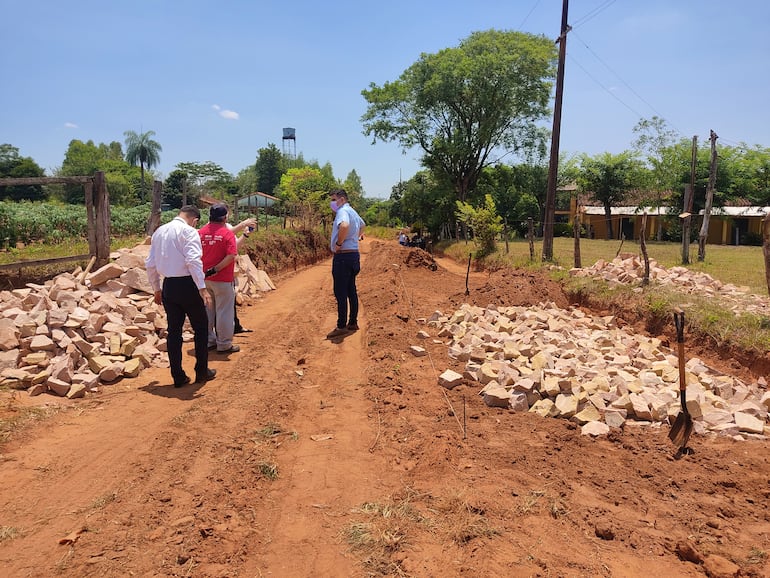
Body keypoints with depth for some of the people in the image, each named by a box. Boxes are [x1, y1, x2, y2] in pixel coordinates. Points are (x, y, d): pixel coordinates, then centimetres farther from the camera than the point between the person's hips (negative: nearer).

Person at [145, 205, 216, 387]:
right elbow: (193, 260, -22)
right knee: (201, 327, 11)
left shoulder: (159, 232, 13)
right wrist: (202, 288, -24)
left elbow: (150, 264, 15)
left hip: (168, 286, 6)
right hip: (187, 285, -6)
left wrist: (156, 289, 23)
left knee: (174, 330, 12)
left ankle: (178, 376, 16)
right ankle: (202, 372, 19)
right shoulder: (189, 231, -9)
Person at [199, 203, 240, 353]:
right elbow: (231, 256, -22)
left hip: (204, 278, 6)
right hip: (223, 279, -6)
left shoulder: (201, 232, 3)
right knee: (224, 312, 4)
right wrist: (215, 270, -17)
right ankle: (224, 345, 11)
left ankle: (209, 341, 26)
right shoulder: (227, 233, -12)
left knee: (207, 310, 16)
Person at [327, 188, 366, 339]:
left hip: (343, 256, -10)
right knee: (351, 290, 14)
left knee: (340, 292, -7)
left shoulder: (343, 211, -14)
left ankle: (342, 326, -4)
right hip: (354, 254, 10)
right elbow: (362, 224, 39)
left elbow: (344, 226, -37)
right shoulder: (352, 211, 17)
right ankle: (353, 322, 20)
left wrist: (339, 243, -25)